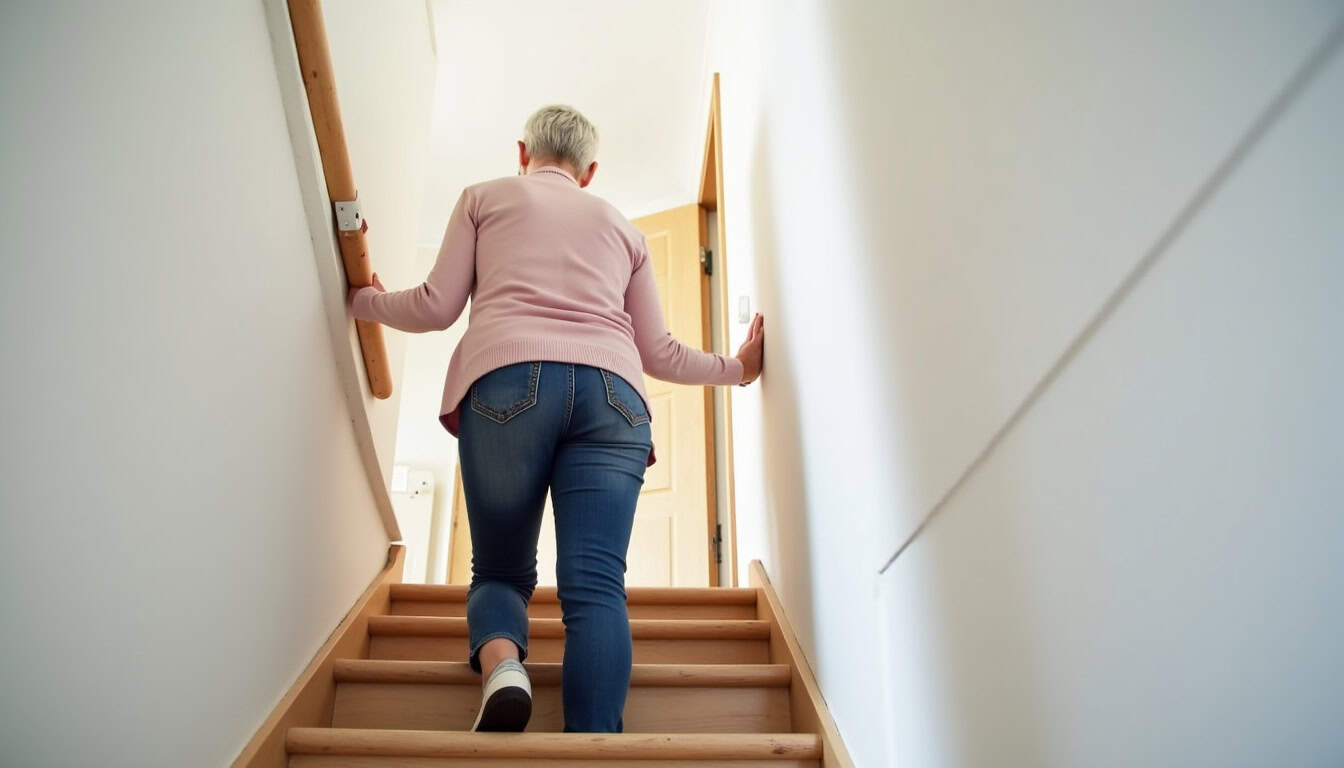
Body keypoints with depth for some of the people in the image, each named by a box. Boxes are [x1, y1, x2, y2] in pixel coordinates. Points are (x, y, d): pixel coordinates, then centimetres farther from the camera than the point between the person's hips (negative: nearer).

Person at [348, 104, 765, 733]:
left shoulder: (484, 197, 25)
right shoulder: (621, 227, 31)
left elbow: (436, 307, 16)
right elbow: (658, 351, 25)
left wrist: (364, 299, 36)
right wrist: (735, 368, 41)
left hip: (506, 380, -1)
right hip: (612, 393, 2)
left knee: (500, 570, 11)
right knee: (596, 586, -9)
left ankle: (500, 665, -21)